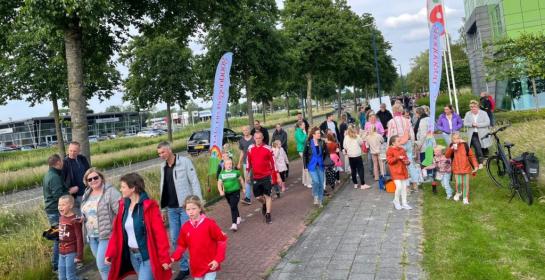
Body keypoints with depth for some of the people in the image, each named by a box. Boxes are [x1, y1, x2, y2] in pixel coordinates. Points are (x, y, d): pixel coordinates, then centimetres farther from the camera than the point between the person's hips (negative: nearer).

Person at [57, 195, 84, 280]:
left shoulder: (75, 220, -16)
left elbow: (79, 239, -16)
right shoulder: (61, 218, 7)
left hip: (71, 252, -8)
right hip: (61, 253, 8)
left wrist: (79, 255, -16)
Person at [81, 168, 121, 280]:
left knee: (102, 265, -11)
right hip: (92, 236, 8)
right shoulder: (87, 194, 11)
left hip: (107, 235, -8)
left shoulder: (110, 192, -13)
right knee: (102, 265, 16)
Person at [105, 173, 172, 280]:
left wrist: (164, 258, -17)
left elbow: (160, 233, -16)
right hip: (132, 255, 6)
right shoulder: (123, 206, 4)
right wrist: (110, 254, -2)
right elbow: (117, 232, 6)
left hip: (148, 255, -6)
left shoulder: (149, 206, -15)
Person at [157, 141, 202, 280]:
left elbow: (194, 183, -10)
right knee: (175, 240, 9)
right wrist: (163, 209, 15)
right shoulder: (163, 166, 9)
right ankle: (184, 268, 23)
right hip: (171, 209, 6)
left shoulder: (185, 162, -8)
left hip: (186, 207, -6)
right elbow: (163, 189, 14)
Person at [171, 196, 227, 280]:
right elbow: (182, 245, 8)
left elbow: (222, 241, -10)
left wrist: (218, 259, -15)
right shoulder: (185, 227, -4)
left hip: (210, 265, -4)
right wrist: (174, 258, -7)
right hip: (196, 267, 4)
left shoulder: (209, 224, -16)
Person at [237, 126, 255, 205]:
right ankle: (247, 198, -1)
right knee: (247, 180, -1)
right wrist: (239, 163, 12)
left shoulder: (254, 139, -4)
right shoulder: (241, 141, 5)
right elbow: (242, 152, 13)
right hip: (246, 162, 2)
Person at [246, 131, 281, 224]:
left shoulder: (268, 148, -6)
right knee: (258, 197, 8)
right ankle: (264, 204, 41)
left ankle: (268, 215, 10)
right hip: (255, 177, 3)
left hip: (267, 176, -3)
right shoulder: (250, 148, 2)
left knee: (267, 195, -1)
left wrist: (278, 176, -2)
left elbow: (273, 162, -3)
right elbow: (248, 161, 12)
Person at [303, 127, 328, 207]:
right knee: (316, 181, -16)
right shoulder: (308, 143, -6)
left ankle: (320, 200, 20)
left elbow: (326, 153, 8)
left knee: (321, 183, 6)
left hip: (320, 165, 3)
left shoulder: (322, 143, -1)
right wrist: (305, 166, -2)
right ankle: (315, 197, 8)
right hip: (312, 165, -3)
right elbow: (304, 155, 1)